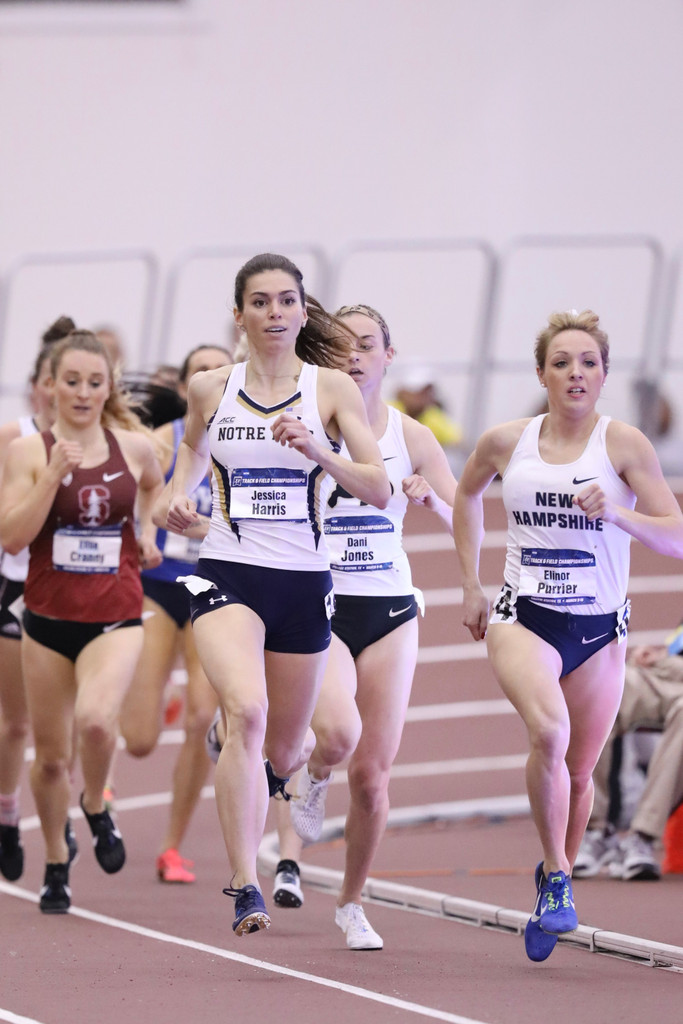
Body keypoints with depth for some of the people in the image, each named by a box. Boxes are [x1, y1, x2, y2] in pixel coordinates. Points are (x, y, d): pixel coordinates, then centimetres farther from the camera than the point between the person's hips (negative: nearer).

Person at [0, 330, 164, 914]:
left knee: (96, 719, -27)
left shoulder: (134, 446, 2)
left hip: (116, 618, 0)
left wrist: (147, 532, 10)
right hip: (49, 619, 0)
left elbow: (155, 487, 26)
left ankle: (96, 810, 3)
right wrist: (53, 477, -21)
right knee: (51, 754, 9)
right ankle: (57, 864, 31)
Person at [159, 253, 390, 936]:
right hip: (226, 573, -1)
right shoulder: (209, 389, 4)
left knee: (283, 753, 13)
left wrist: (319, 452, -22)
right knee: (245, 710, -28)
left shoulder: (332, 388, -1)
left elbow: (379, 491, -6)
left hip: (303, 580, 1)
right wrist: (179, 495, 10)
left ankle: (294, 755, 54)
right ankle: (244, 888, -28)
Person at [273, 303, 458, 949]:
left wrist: (432, 500, -17)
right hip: (318, 609, -3)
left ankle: (352, 902, 22)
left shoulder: (411, 437, 5)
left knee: (372, 772, 2)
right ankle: (311, 781, 10)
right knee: (338, 734, -28)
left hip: (389, 611, 3)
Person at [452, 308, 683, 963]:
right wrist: (470, 586, 19)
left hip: (599, 626, 1)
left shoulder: (624, 445, -6)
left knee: (578, 771, 10)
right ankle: (555, 881, -17)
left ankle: (558, 877, 36)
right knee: (549, 732, -28)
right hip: (523, 618, 0)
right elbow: (467, 493, 23)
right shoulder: (505, 443, 1)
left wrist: (616, 513, -26)